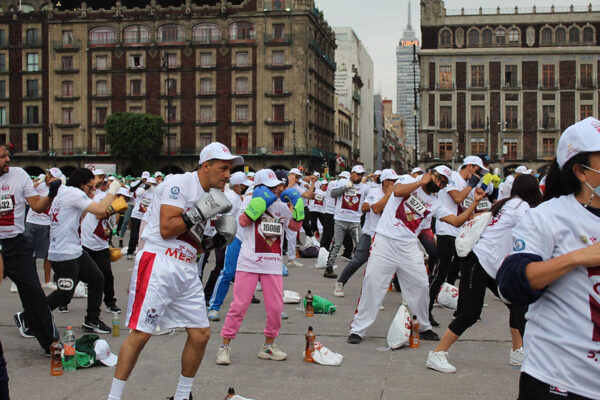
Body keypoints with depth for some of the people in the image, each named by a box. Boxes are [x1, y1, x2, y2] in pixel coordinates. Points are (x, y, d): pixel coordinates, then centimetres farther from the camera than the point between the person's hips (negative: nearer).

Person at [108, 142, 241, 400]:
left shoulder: (213, 195, 16)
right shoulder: (180, 184, -9)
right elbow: (166, 229, -17)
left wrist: (219, 240, 4)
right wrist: (200, 212, -19)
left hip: (187, 271, 8)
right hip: (158, 264, -8)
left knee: (201, 334, 7)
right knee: (141, 334, -9)